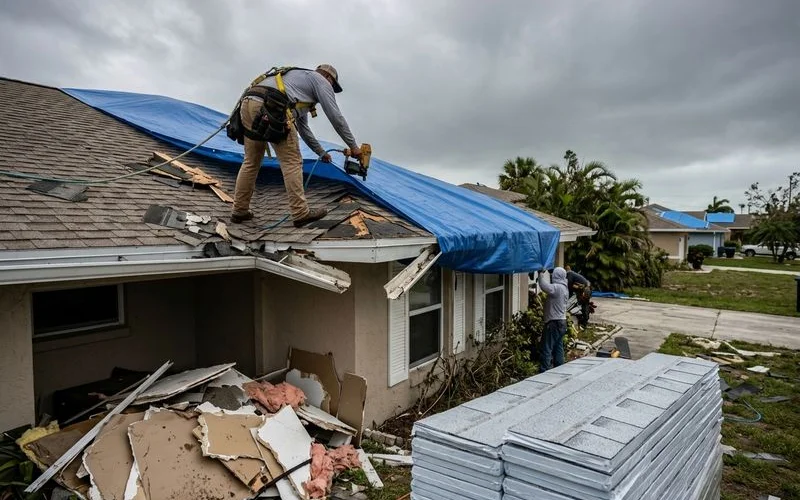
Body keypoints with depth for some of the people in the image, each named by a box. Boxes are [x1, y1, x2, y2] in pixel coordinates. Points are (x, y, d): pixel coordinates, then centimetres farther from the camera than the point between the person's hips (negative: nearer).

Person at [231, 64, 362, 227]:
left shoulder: (300, 79, 41)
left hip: (248, 104, 9)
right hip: (271, 108, -9)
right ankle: (300, 213, 1)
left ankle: (240, 211, 21)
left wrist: (321, 152, 47)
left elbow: (302, 126, 44)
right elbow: (335, 117, 9)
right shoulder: (321, 81, 17)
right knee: (291, 162, -1)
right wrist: (353, 146, 16)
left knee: (251, 162, 16)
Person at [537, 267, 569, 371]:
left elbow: (544, 286, -33)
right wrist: (544, 273, 15)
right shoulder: (564, 288, 13)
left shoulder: (557, 287, -18)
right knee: (558, 348, 14)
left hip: (554, 323, -10)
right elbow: (549, 287, 19)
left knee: (545, 349, -6)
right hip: (562, 322, 10)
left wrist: (541, 274, -20)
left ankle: (544, 371, -6)